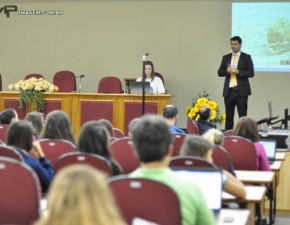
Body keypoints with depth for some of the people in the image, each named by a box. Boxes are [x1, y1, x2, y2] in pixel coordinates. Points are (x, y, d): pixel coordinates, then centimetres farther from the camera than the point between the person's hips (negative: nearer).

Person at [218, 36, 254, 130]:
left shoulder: (246, 57, 3)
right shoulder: (226, 57, 13)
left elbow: (251, 73, -4)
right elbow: (219, 72, 10)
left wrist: (238, 71, -16)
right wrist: (227, 71, -11)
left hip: (241, 91, -3)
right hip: (229, 91, 3)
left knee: (242, 116, -3)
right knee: (229, 116, 5)